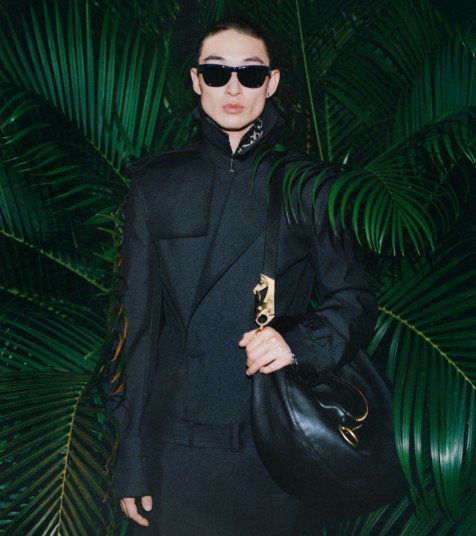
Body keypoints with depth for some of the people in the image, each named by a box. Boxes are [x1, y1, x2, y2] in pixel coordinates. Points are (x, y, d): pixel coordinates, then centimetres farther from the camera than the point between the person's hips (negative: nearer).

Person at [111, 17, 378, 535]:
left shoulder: (307, 187, 3)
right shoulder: (156, 185, 5)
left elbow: (355, 302, 5)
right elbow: (139, 322, 4)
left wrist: (299, 341, -18)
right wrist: (132, 462, 1)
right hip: (176, 448, 1)